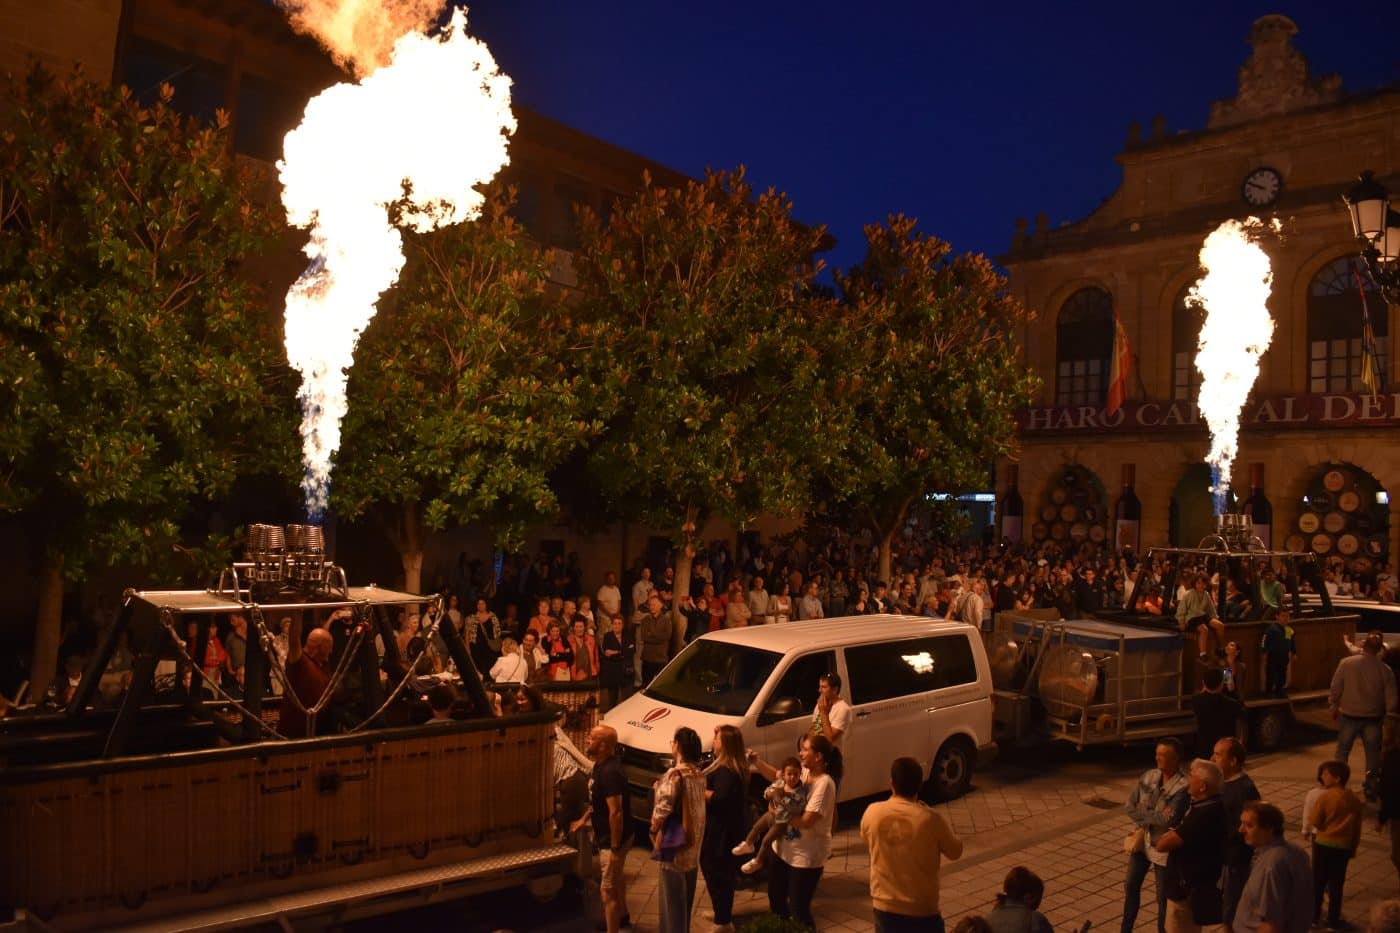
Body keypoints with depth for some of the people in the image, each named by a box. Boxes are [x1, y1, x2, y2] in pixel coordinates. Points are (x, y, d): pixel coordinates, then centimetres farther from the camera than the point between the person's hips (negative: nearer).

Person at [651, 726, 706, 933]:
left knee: (672, 900, 3)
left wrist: (654, 831, -6)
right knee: (685, 898, 21)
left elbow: (662, 809, -24)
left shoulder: (675, 774, -21)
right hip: (693, 844, 8)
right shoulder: (699, 774, 4)